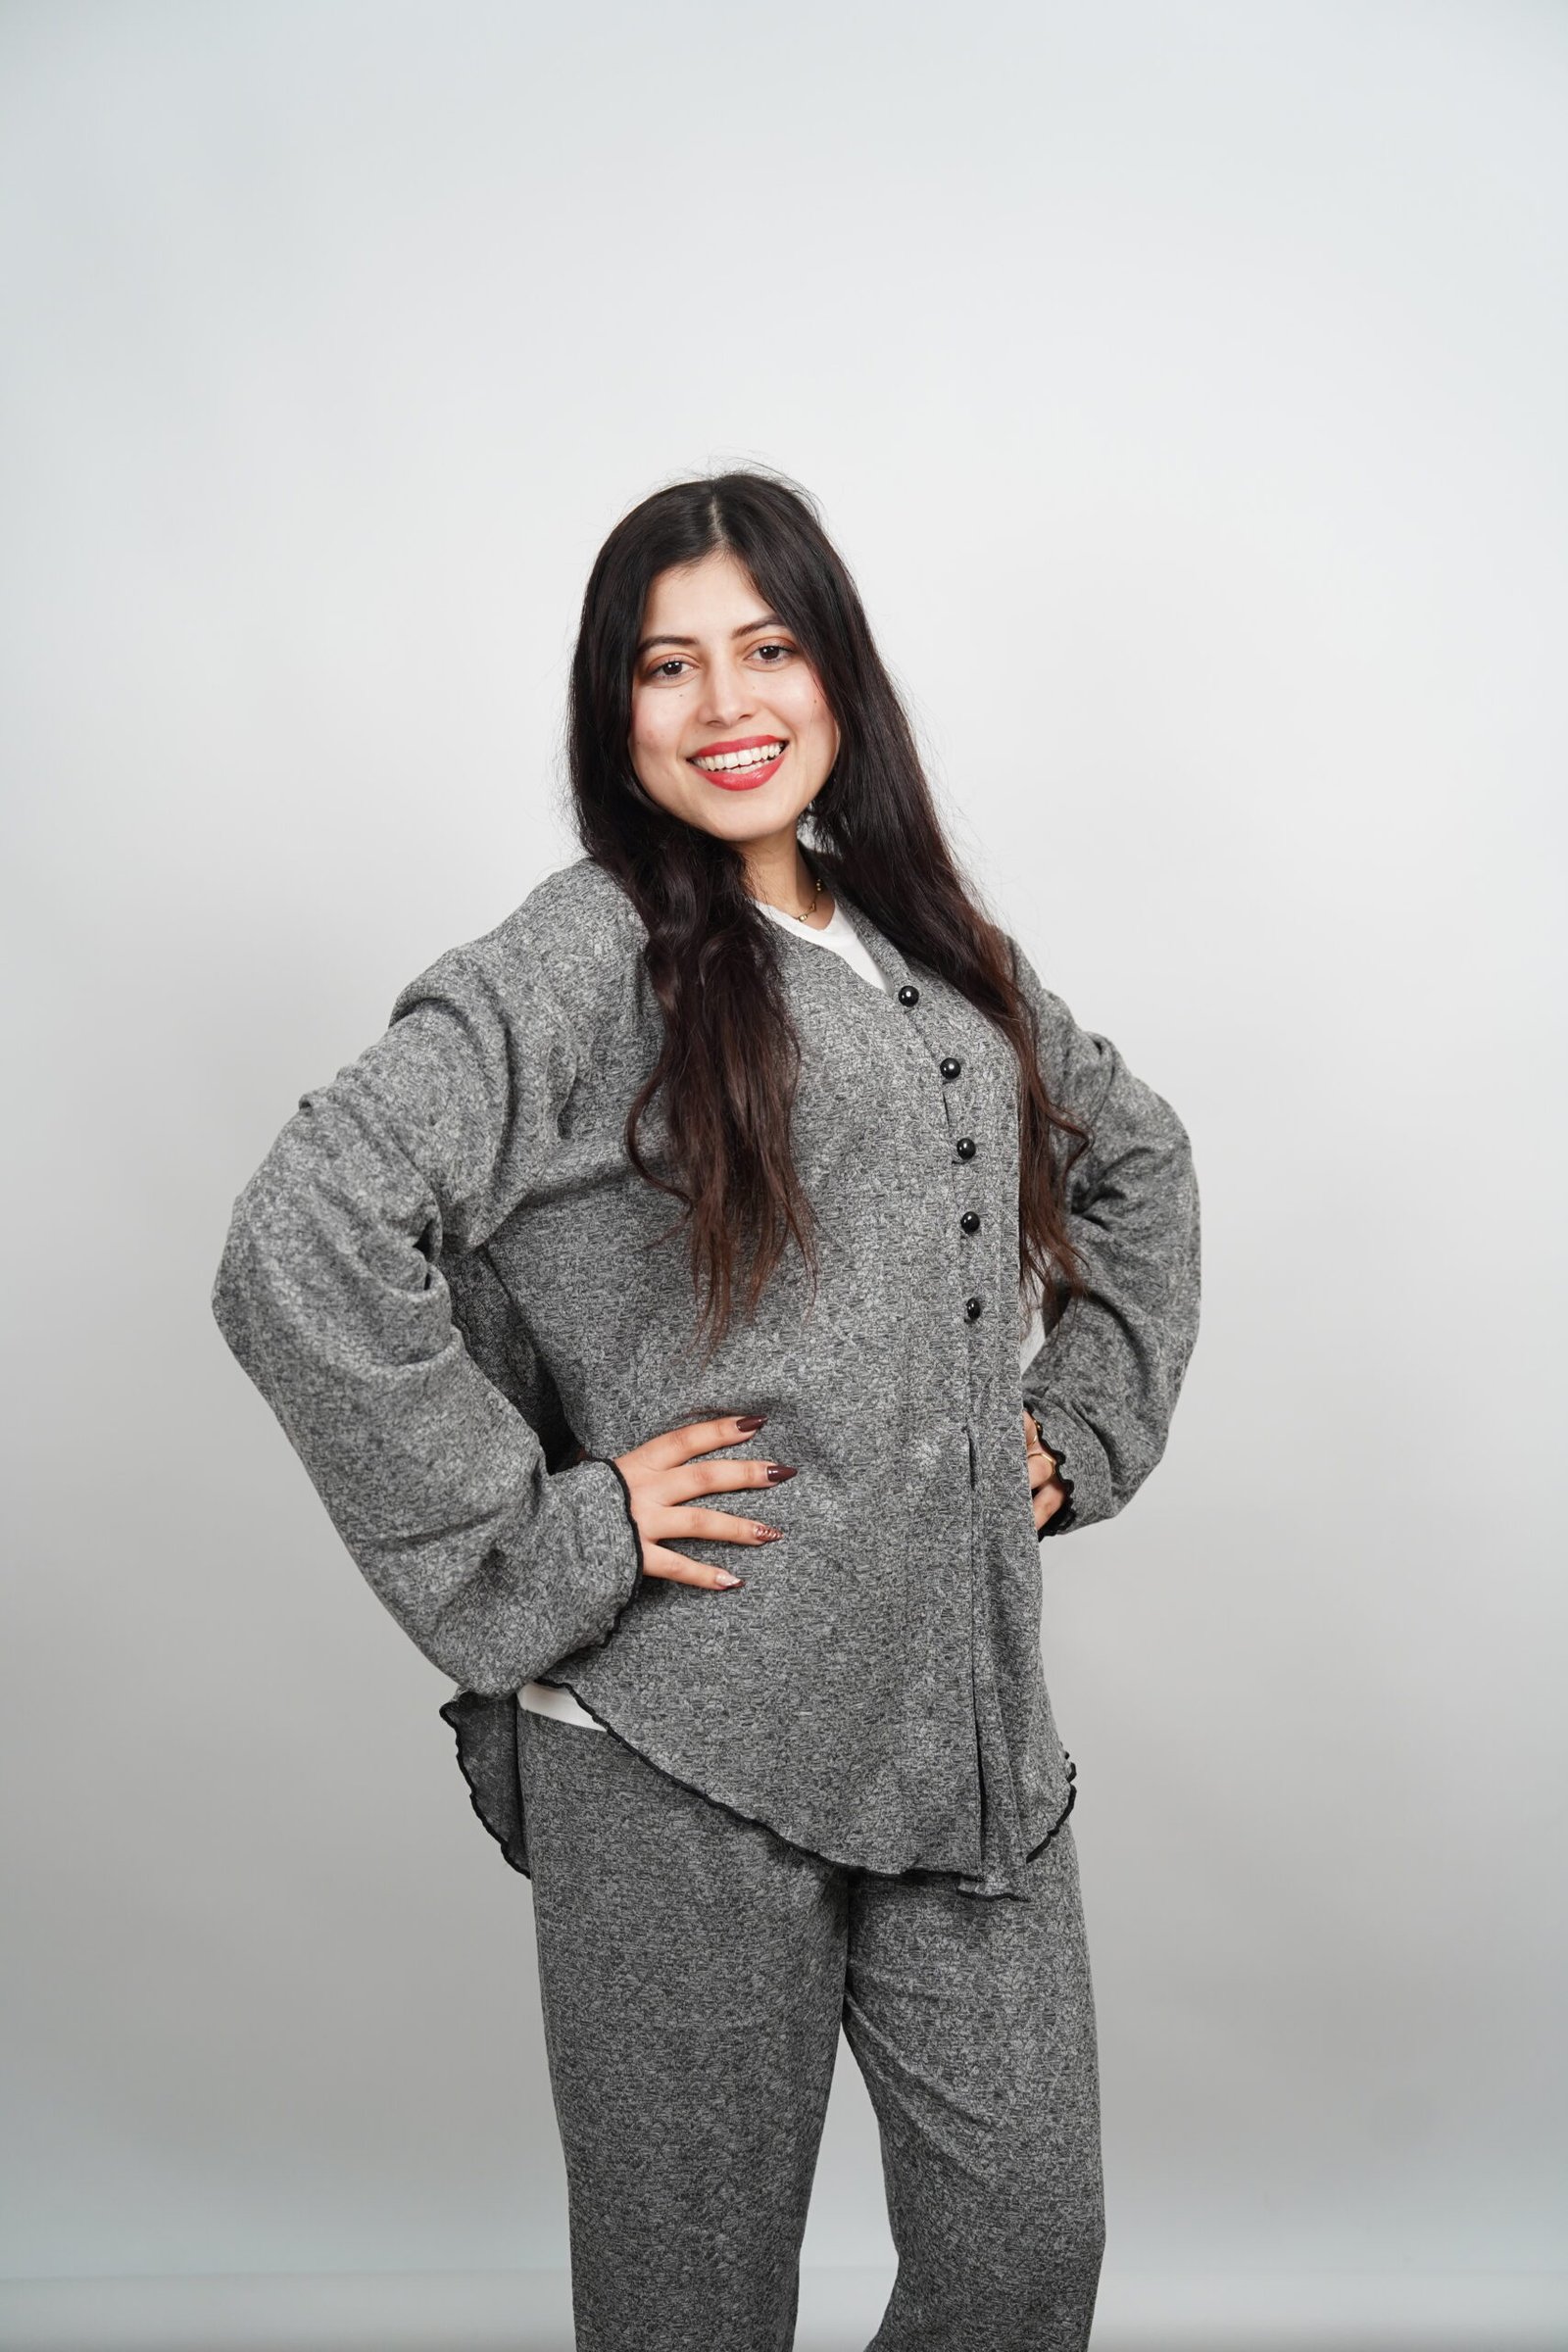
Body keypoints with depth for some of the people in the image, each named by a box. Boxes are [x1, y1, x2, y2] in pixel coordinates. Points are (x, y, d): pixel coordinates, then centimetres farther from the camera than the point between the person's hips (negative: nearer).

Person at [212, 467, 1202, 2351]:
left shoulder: (933, 945, 11)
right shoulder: (586, 959, -10)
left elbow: (1136, 1158, 26)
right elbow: (296, 1251, -21)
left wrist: (1081, 1426, 14)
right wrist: (537, 1545, -18)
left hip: (968, 1719, 6)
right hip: (686, 1749, -6)